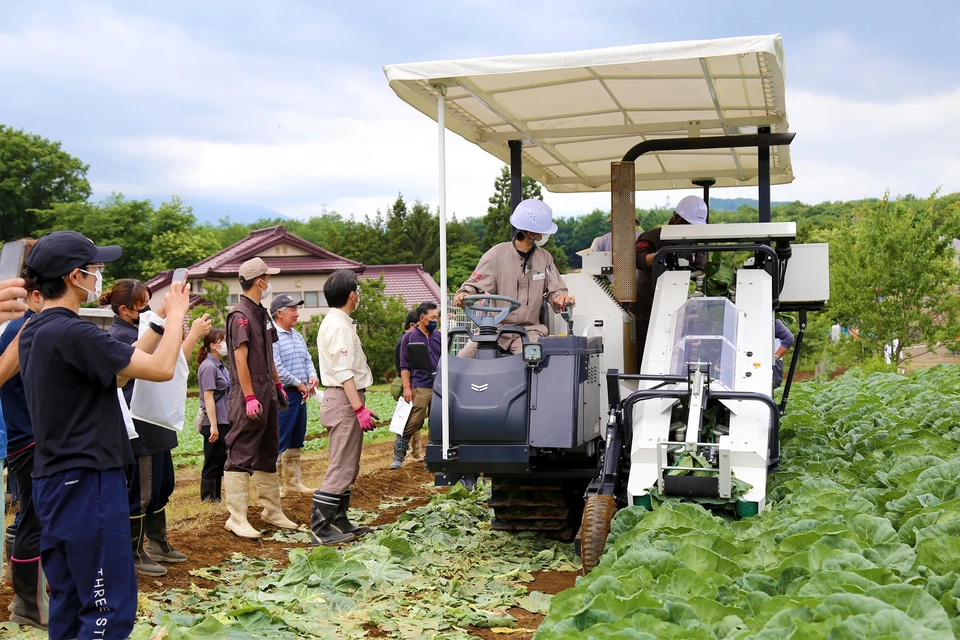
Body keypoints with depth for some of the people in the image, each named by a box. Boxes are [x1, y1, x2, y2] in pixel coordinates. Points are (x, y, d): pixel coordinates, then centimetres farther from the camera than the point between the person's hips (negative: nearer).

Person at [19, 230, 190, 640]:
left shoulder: (34, 332, 11)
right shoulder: (73, 333, -20)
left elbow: (114, 373, 16)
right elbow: (161, 369, -19)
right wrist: (175, 315, -3)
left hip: (54, 481, 10)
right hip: (87, 483, -10)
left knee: (70, 602, 16)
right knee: (111, 607, -4)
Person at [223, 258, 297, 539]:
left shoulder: (262, 313, 15)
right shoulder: (240, 315, -13)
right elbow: (240, 359, -18)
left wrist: (278, 385, 21)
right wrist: (250, 397, -21)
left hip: (267, 393, 10)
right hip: (249, 397, -10)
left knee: (268, 453, 15)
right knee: (241, 456, -6)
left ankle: (272, 510, 25)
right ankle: (237, 518, -4)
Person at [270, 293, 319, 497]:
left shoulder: (297, 336, 16)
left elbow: (307, 359, 19)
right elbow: (276, 368, -19)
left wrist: (313, 376, -3)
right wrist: (299, 384, -14)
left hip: (300, 394, 9)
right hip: (283, 395, -9)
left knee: (296, 441, 14)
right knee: (280, 442, -5)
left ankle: (293, 482, 23)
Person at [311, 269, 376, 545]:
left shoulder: (334, 322, 17)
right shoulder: (340, 326, -16)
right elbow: (344, 372, -23)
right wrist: (360, 408, -25)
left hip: (340, 399, 11)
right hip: (344, 400, -11)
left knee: (346, 467, 16)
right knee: (342, 467, -10)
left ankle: (339, 522, 22)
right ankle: (321, 529, -9)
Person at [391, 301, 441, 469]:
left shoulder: (439, 337, 11)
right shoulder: (410, 337, 1)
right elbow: (404, 365, 0)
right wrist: (407, 387, -8)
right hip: (420, 387, -4)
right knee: (411, 424, -7)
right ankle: (398, 457, -1)